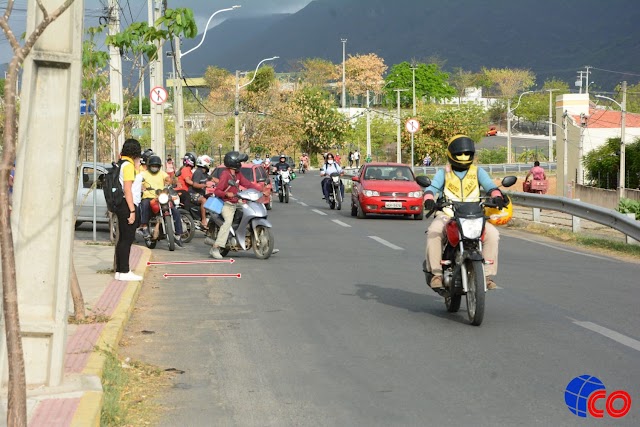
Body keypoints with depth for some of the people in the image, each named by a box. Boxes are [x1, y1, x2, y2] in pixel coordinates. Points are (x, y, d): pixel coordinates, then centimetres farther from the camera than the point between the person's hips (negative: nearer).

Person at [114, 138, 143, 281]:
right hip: (127, 205, -10)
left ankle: (119, 271, 17)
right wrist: (132, 211, -18)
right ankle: (125, 272, -6)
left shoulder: (121, 163, 15)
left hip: (121, 205, 10)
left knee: (123, 239, 13)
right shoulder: (128, 165, -13)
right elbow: (127, 190, -18)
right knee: (127, 239, -7)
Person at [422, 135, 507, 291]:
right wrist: (429, 199, -26)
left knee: (492, 233, -25)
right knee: (433, 232, -32)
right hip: (447, 215, -1)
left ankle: (488, 274, -17)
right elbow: (432, 187, -3)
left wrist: (497, 197, -23)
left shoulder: (478, 171, 14)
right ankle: (437, 273, -26)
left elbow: (490, 185, -1)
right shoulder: (443, 173, 12)